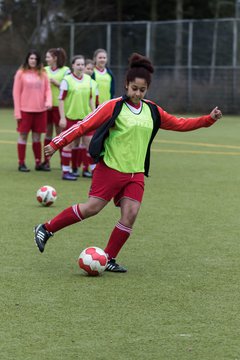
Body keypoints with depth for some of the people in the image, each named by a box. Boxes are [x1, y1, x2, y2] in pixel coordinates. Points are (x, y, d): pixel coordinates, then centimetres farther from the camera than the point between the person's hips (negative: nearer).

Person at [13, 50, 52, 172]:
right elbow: (16, 92, -1)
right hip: (25, 110, -3)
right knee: (23, 136, 2)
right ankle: (21, 163, 6)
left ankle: (38, 163, 13)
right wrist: (17, 111, -6)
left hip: (40, 110, 3)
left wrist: (48, 101, -14)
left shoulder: (43, 73, 7)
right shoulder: (21, 73, 0)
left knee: (37, 137, 8)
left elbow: (47, 89, 7)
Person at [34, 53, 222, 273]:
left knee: (131, 213, -10)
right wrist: (57, 144, -13)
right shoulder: (114, 106, -9)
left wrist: (209, 119, 12)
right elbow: (84, 125, -10)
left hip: (135, 174, 5)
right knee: (92, 208, -10)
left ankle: (109, 259, 2)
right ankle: (46, 230, 6)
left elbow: (179, 124, 18)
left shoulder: (152, 111, 9)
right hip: (110, 169, -5)